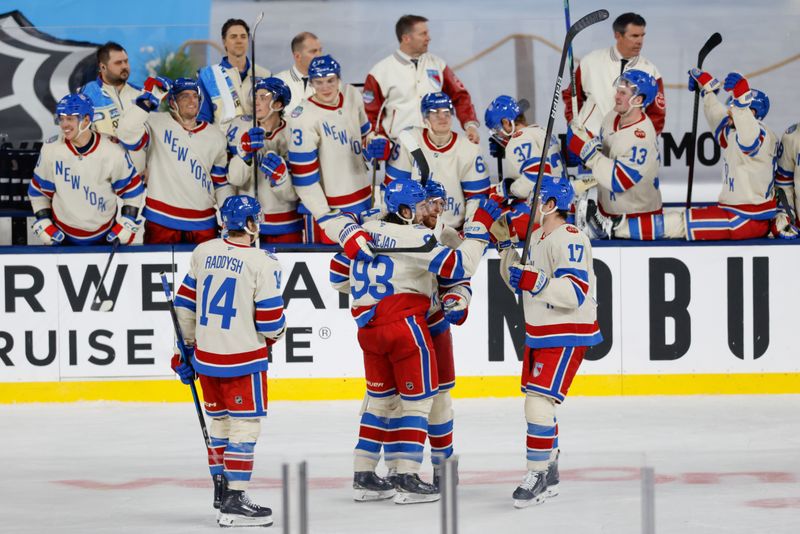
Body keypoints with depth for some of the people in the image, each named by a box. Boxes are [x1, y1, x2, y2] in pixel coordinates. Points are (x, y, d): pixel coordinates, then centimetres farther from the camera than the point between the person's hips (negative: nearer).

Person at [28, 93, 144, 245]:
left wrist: (127, 225, -8)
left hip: (103, 237, -1)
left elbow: (132, 188, -3)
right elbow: (38, 189, 2)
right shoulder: (51, 150, -12)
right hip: (62, 234, 1)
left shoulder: (113, 152, -17)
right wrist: (43, 223, -4)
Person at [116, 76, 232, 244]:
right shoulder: (156, 124, -2)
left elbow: (221, 183, 17)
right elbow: (127, 136, -21)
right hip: (162, 220, -4)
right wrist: (147, 101, -27)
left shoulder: (216, 137, 12)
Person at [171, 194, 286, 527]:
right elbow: (270, 320, -13)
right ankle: (233, 502, -8)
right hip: (243, 359, -6)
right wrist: (276, 334, 10)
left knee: (219, 421, 20)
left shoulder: (203, 253, 4)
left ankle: (221, 488, 32)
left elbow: (185, 303, 10)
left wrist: (188, 346, 20)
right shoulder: (262, 262, -14)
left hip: (205, 356, 6)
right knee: (245, 425, -2)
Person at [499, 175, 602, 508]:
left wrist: (533, 281, -34)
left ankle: (539, 474, -8)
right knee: (535, 403, 16)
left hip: (567, 336, -10)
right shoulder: (536, 237, 12)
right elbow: (517, 279, 21)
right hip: (539, 333, 10)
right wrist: (508, 246, 4)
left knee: (539, 401, -17)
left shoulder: (569, 239, -20)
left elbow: (577, 292, -29)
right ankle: (549, 474, 28)